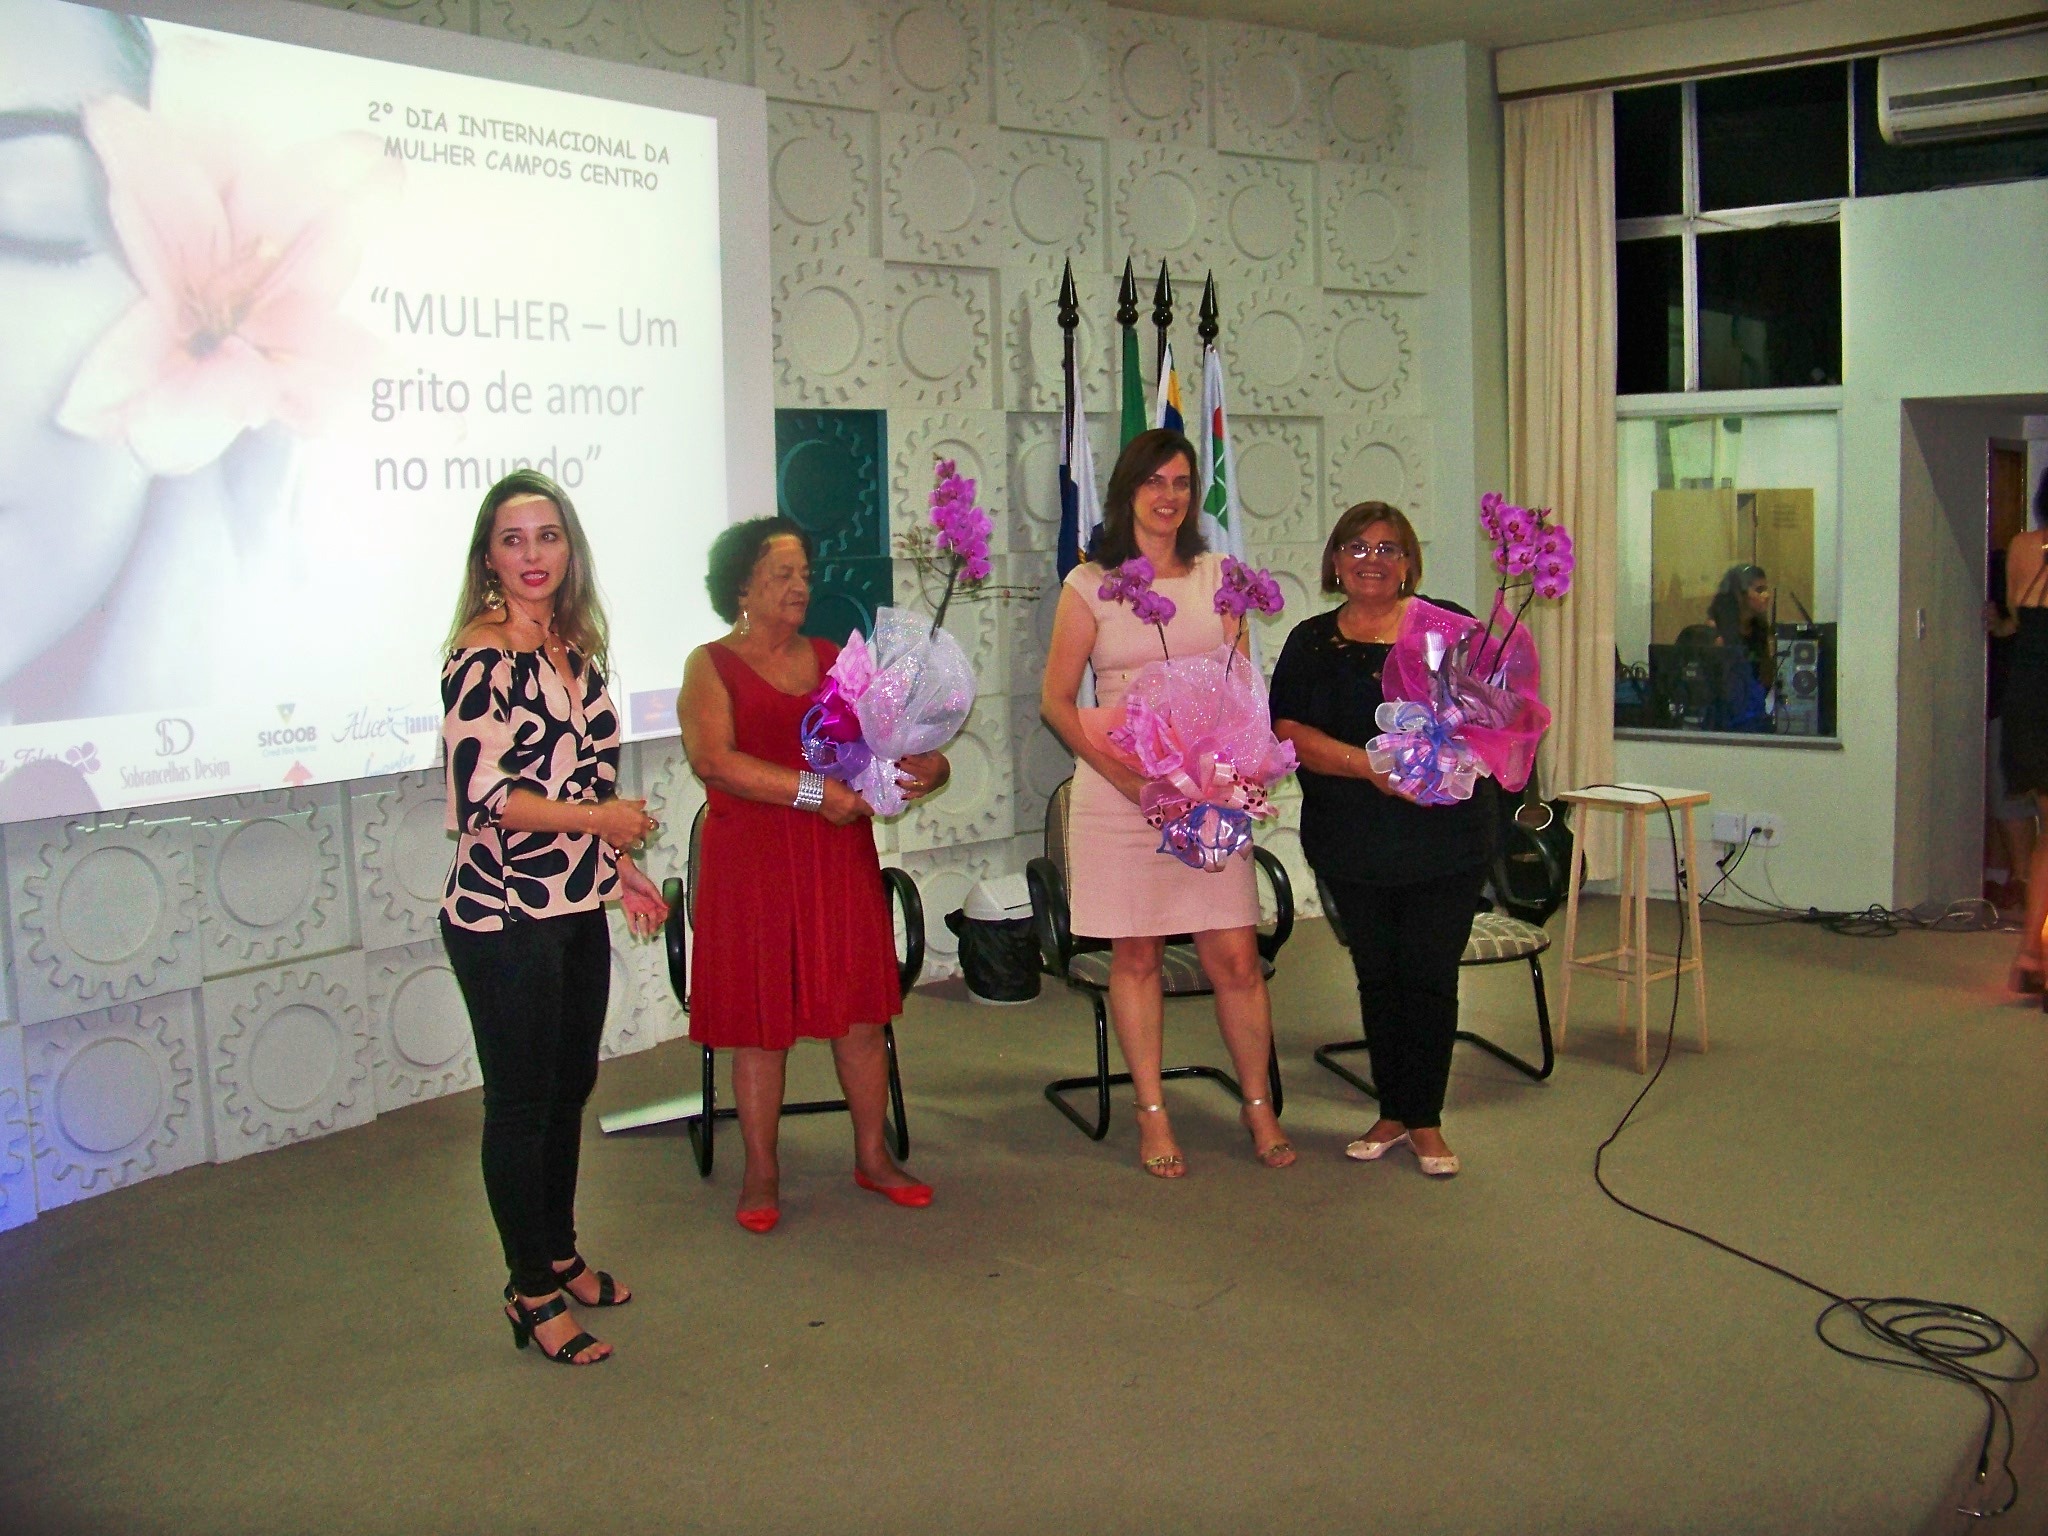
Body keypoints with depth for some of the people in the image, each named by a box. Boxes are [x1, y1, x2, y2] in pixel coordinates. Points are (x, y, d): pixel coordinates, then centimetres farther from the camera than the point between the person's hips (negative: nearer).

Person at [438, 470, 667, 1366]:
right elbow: (482, 796, -20)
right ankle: (531, 1294, 16)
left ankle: (560, 1256, 34)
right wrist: (600, 820, -15)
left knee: (570, 1088, 17)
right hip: (504, 916, -7)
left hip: (577, 908, 8)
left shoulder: (577, 649, 8)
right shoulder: (482, 657, -14)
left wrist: (621, 870, 16)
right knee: (520, 1104, 3)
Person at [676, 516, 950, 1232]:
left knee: (860, 1008, 7)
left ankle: (872, 1156, 21)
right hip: (752, 863, -4)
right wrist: (814, 790, -21)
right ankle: (761, 1174, 15)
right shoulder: (712, 665, -1)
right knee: (759, 1016, 2)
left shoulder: (836, 661, 13)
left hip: (842, 858, 4)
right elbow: (714, 759, -16)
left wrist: (923, 765, -14)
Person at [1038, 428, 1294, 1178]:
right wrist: (1132, 780, -11)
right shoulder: (1089, 585, 1)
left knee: (1235, 956, 0)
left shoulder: (1216, 577, 9)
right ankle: (1152, 1115, 17)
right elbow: (1057, 701, -2)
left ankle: (1259, 1107, 18)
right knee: (1135, 955, 4)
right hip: (1118, 790, -2)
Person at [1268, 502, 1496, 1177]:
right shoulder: (1312, 642, 7)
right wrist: (1370, 766, -19)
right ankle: (1393, 1113, 24)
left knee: (1430, 977, 1)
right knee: (1378, 976, 10)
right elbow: (1291, 733, -5)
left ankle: (1425, 1120, 15)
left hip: (1446, 838, -1)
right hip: (1353, 844, 1)